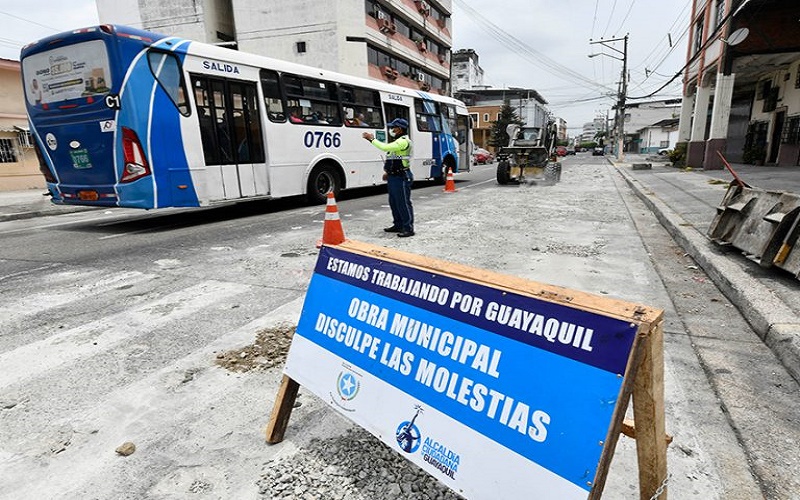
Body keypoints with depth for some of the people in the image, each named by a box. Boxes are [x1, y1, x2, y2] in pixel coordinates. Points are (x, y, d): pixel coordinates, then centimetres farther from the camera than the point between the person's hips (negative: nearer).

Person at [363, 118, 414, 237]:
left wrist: (372, 139, -16)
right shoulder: (398, 141, 19)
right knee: (394, 202, 15)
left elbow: (385, 147, -27)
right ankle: (398, 225, 26)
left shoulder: (403, 141, -16)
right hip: (394, 176, 11)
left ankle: (408, 228, -2)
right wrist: (388, 172, 18)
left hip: (401, 177, -11)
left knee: (403, 203, -7)